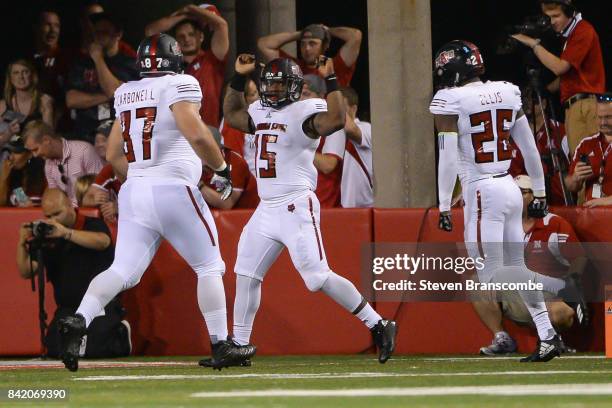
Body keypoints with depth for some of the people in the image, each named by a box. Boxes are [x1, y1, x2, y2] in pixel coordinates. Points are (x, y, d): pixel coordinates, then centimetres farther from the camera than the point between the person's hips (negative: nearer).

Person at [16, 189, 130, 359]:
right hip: (67, 309, 4)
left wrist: (65, 233, -40)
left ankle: (120, 333, 10)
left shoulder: (93, 225, -5)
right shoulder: (46, 237, 6)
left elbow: (103, 241, -30)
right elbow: (26, 272, 1)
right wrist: (23, 244, -17)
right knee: (55, 350, -13)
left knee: (93, 350, -22)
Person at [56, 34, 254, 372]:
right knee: (209, 266, 8)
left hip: (133, 192, 6)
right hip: (173, 189, -6)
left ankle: (78, 321, -22)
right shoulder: (178, 86, -4)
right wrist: (222, 168, -5)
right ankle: (221, 347, 8)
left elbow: (113, 155, 18)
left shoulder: (126, 94, 15)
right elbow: (196, 134, -18)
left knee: (122, 271, 1)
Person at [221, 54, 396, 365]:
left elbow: (336, 120, -30)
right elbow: (231, 114, 33)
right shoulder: (261, 112, 14)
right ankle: (239, 345, 15)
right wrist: (239, 77, 23)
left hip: (296, 207, -9)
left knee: (318, 278, -13)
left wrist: (330, 80, -27)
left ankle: (378, 326, -6)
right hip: (267, 209, 9)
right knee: (246, 275, 8)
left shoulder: (305, 112, -10)